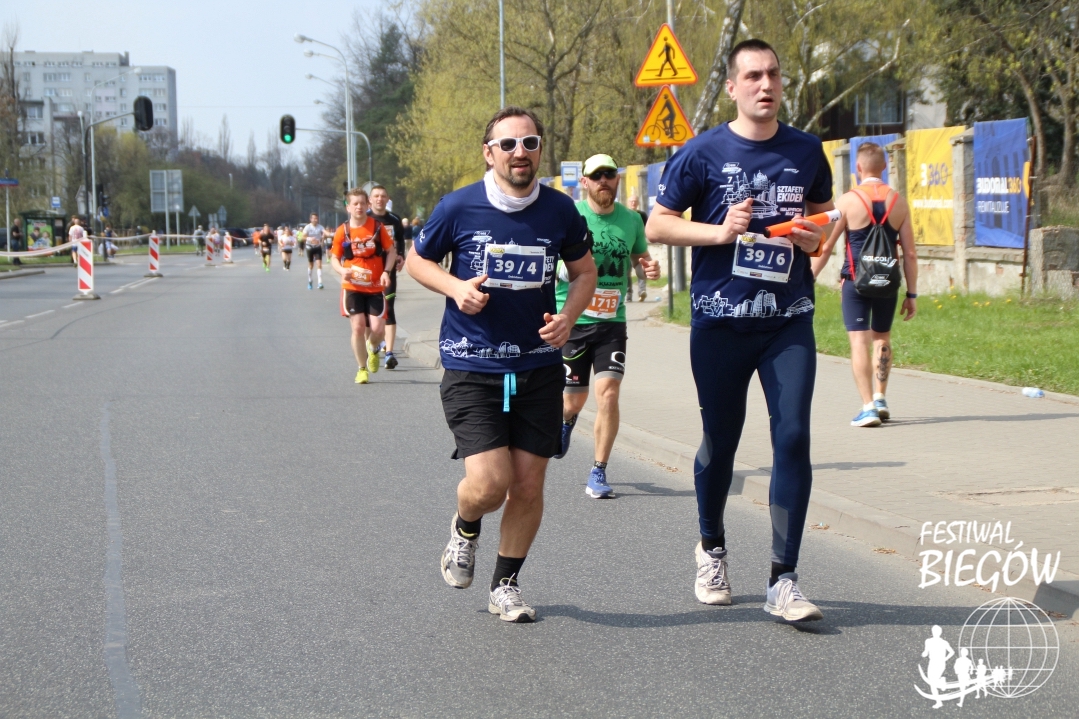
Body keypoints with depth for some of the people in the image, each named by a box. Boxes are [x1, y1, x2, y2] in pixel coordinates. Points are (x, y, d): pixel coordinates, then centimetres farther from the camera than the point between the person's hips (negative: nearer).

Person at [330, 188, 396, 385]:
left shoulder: (377, 227, -2)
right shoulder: (342, 232, -2)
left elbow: (391, 251, 5)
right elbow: (334, 258, 7)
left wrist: (386, 271, -11)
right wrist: (342, 270, -15)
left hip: (375, 287, 0)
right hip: (352, 287, 0)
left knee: (377, 329, -8)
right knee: (358, 326, -9)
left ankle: (373, 350, 29)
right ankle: (362, 369, 9)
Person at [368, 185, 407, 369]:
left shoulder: (394, 220, 6)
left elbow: (400, 240, 17)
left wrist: (401, 257, 0)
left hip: (388, 270, 0)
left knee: (388, 310, -8)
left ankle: (389, 352, -14)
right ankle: (373, 347, 29)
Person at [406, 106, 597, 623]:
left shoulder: (560, 211, -1)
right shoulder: (458, 207, -7)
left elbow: (584, 271, 14)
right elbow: (416, 260, 8)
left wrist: (568, 316, -5)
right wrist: (456, 287, -12)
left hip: (539, 367, 3)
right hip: (471, 367, -3)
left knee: (528, 486, 4)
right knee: (489, 483, -13)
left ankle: (505, 586, 24)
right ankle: (464, 528, 23)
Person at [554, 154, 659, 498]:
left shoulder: (631, 220, 3)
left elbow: (640, 255, 20)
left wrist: (650, 266, -2)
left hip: (612, 321, 1)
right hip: (570, 319, -1)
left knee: (608, 393, -13)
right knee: (574, 400, 8)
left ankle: (598, 473, 0)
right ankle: (566, 421, 47)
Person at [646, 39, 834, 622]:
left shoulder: (807, 152, 7)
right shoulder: (703, 153, -3)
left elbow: (823, 213, 23)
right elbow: (657, 224, -1)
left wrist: (817, 237, 0)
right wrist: (720, 231, -15)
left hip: (789, 321, 2)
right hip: (720, 322, -2)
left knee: (793, 438, -8)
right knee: (720, 439, 10)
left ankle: (783, 582, -4)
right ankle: (711, 549, 36)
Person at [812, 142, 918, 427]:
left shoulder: (848, 201, -6)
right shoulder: (898, 201, 2)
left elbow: (825, 246, -3)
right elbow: (910, 253, 3)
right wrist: (912, 294, 9)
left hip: (856, 281, -3)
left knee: (860, 341, -2)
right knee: (882, 339, 20)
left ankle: (868, 406, -10)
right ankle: (880, 399, 23)